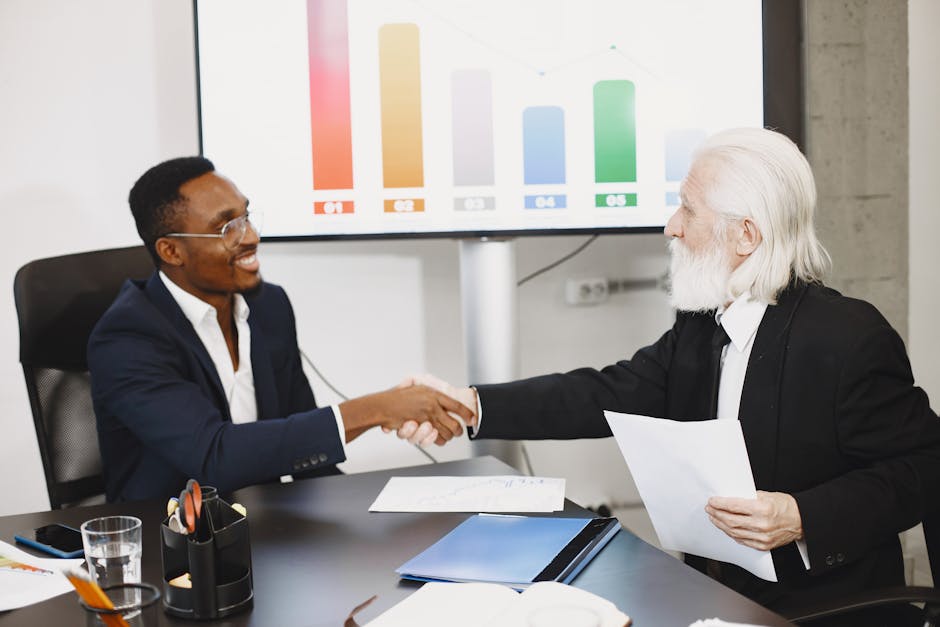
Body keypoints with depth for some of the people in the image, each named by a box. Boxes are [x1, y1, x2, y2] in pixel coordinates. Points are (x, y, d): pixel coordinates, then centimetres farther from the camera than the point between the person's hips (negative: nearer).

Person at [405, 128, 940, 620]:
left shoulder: (851, 339, -16)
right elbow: (609, 395, 1)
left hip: (822, 603, -6)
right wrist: (471, 403, -8)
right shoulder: (698, 328, 6)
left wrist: (802, 519, -27)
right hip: (714, 590, 7)